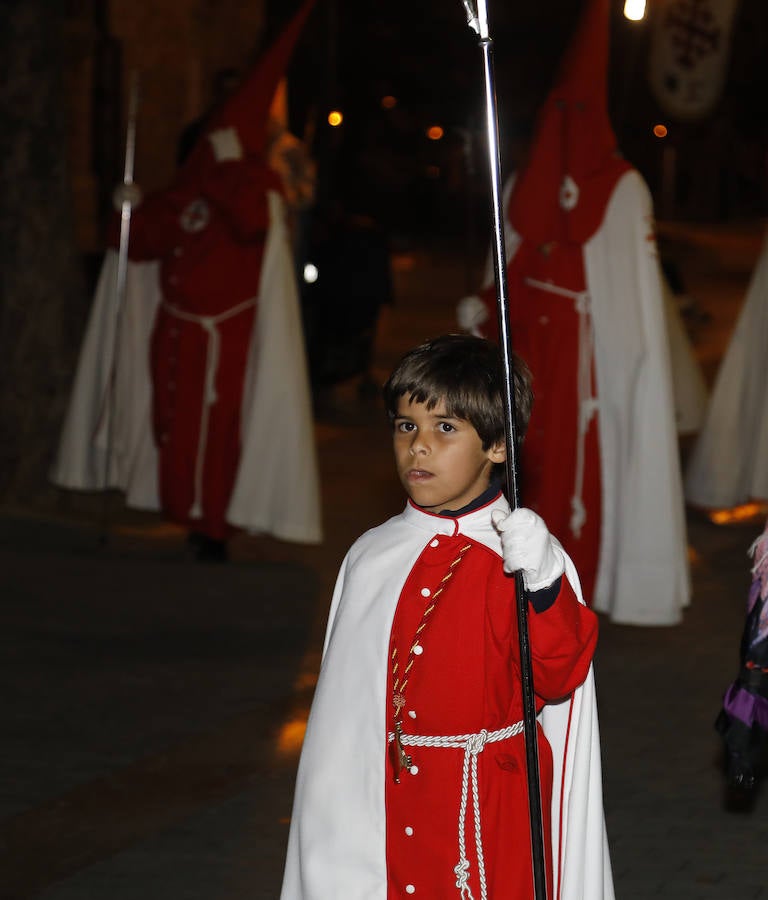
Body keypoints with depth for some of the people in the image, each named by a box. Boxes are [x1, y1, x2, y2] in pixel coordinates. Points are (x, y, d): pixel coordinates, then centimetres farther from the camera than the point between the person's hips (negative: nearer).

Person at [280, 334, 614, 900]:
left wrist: (543, 586, -34)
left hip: (492, 810, -3)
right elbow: (341, 709, 11)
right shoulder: (370, 557, 6)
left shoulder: (528, 553, -6)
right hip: (387, 810, 3)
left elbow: (558, 678, -18)